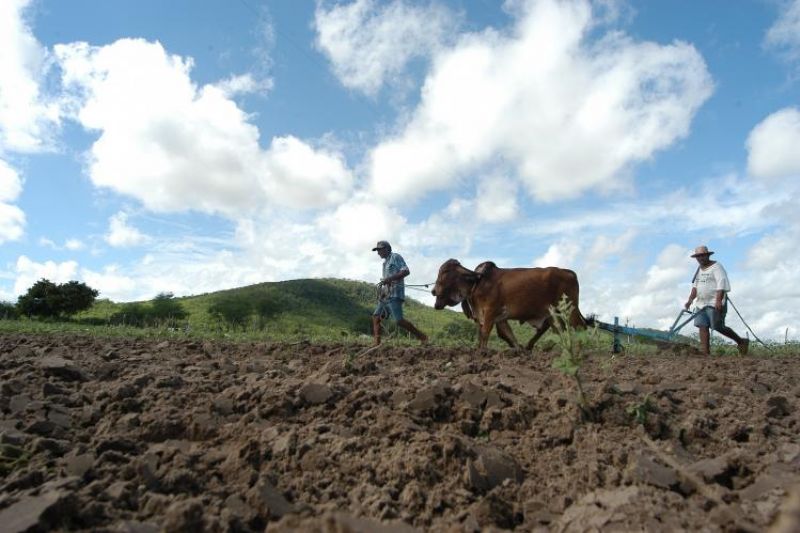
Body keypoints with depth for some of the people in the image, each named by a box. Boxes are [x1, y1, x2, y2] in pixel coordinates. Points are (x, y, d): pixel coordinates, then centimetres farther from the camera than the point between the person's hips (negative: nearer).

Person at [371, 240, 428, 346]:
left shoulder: (396, 257, -1)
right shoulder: (385, 263, 24)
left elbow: (406, 271, -14)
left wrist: (389, 279, -20)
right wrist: (382, 285, 14)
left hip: (394, 294, -9)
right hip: (386, 295, 9)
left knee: (399, 320, -17)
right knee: (376, 317, 2)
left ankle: (423, 337, -8)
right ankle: (377, 344, -1)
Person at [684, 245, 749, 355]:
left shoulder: (716, 267, -7)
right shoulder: (699, 269, 17)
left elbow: (722, 284, -18)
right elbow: (695, 286, 19)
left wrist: (718, 300, -28)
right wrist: (690, 300, 8)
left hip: (715, 304, -7)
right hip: (701, 303, 7)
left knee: (718, 327, -4)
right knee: (702, 326, -3)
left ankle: (741, 341, 18)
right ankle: (705, 352, -5)